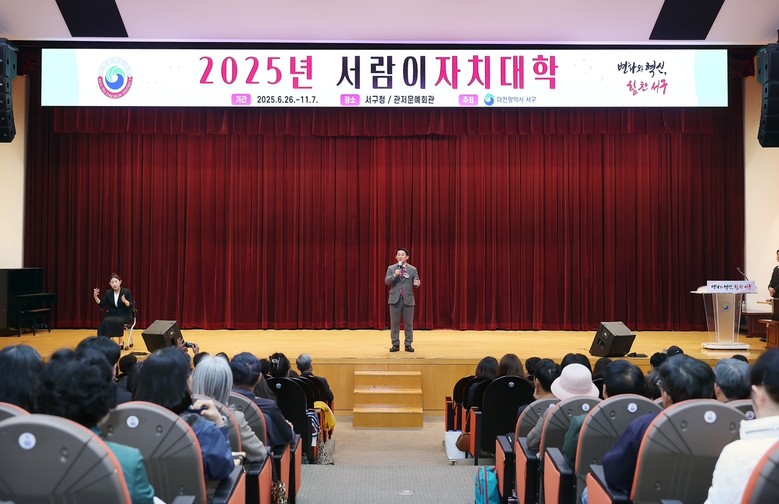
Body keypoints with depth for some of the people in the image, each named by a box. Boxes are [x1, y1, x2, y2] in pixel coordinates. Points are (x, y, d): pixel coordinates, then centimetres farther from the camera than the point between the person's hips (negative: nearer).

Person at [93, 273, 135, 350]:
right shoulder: (108, 293, 6)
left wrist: (125, 301, -29)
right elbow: (102, 305, 6)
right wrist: (95, 296, -7)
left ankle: (121, 342, -22)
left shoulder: (126, 292, -6)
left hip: (125, 316, -3)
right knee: (106, 321, -30)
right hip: (112, 315, 3)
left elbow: (131, 306, -10)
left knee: (118, 321, -36)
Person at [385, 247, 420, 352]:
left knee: (409, 323, 3)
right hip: (395, 299, 0)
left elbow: (416, 284, 6)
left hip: (408, 299, 0)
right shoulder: (391, 268, 7)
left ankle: (408, 344, 9)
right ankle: (395, 344, 10)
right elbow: (386, 281, -3)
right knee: (395, 323, 3)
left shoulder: (413, 269, 7)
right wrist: (395, 275, -19)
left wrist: (416, 284, -17)